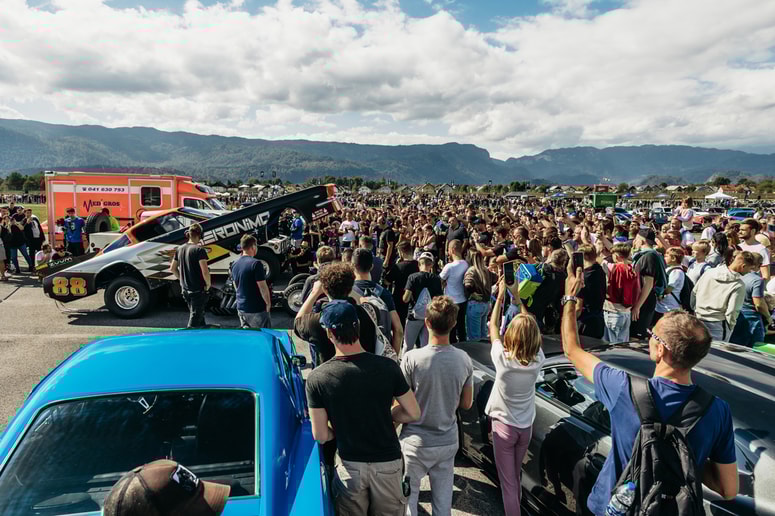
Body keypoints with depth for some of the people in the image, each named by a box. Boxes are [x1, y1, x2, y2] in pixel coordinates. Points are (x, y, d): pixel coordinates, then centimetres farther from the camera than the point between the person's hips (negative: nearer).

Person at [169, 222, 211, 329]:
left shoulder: (180, 249, 6)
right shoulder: (199, 250, -17)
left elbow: (173, 269, 14)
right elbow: (205, 271, -23)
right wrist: (208, 284, -9)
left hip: (185, 289, 7)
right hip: (198, 290, -7)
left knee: (198, 313, 23)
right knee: (195, 318, 1)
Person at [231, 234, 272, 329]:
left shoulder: (234, 264, 5)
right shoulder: (255, 263, -19)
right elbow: (263, 287, -19)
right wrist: (268, 303, -6)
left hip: (241, 307, 7)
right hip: (257, 309, -7)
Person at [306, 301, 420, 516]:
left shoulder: (317, 378, -16)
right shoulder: (387, 367, -16)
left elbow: (320, 436, -11)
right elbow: (413, 414, -7)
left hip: (349, 465, 0)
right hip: (388, 463, 1)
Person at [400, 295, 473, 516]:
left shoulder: (411, 358, -22)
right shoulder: (464, 359, -10)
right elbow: (466, 404, 1)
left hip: (416, 442, -3)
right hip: (448, 441, 3)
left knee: (408, 497, 16)